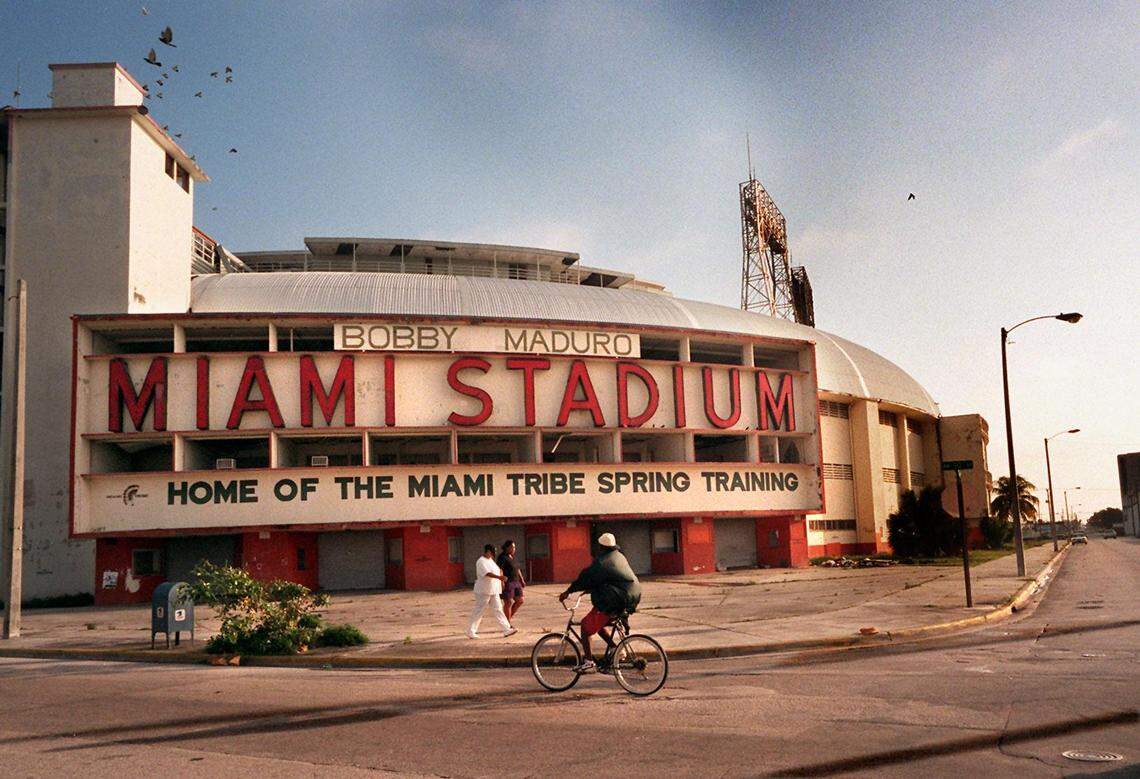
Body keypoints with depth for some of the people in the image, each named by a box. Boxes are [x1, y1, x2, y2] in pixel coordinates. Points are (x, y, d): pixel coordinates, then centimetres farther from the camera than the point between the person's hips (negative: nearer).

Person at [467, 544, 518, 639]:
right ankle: (471, 632, 11)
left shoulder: (490, 560, 14)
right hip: (483, 592, -9)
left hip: (493, 591, 9)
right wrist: (499, 577, -40)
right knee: (478, 611, 0)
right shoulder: (481, 562, -15)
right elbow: (487, 573, -29)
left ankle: (507, 630, -1)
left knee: (498, 609, 3)